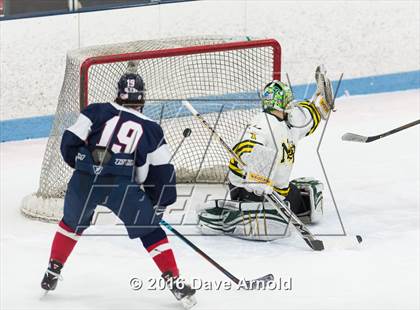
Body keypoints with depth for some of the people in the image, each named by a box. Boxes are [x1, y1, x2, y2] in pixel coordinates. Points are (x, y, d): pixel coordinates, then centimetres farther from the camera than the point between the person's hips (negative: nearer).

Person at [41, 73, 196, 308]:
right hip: (122, 185, -1)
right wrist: (159, 204, 25)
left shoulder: (98, 111, 15)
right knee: (149, 230, 14)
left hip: (84, 181, 1)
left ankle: (53, 272, 35)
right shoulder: (151, 129, 17)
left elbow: (70, 142, 9)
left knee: (73, 222, 30)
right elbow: (162, 171, 15)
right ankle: (174, 281, 5)